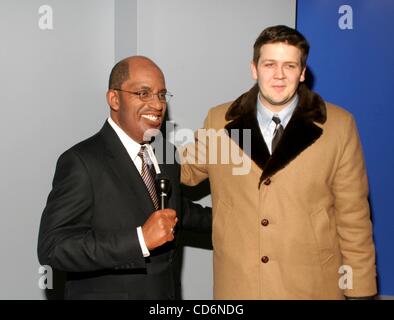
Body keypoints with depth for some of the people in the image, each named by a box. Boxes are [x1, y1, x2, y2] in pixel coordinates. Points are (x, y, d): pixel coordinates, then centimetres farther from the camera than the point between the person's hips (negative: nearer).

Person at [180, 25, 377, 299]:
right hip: (237, 285, 2)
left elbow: (353, 216, -2)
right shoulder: (219, 120, -1)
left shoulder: (339, 126, -6)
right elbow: (187, 169, 14)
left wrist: (359, 290, -1)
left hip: (311, 286, -1)